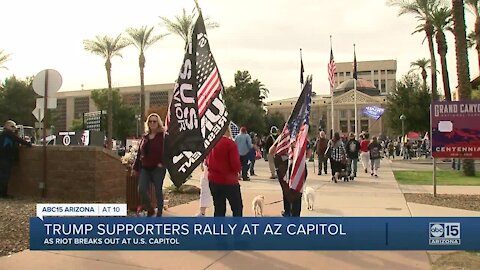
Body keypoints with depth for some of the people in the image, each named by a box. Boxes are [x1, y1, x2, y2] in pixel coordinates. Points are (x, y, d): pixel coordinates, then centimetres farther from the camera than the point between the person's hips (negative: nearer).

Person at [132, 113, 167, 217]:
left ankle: (159, 213, 15)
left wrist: (162, 163, -20)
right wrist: (136, 167, 16)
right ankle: (150, 210, 16)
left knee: (158, 191, 3)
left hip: (158, 169, -5)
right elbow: (140, 153, 16)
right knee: (141, 190, -5)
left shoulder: (163, 136, -3)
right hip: (145, 169, 5)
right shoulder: (145, 137, 13)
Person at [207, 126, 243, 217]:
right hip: (228, 181, -6)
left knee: (218, 209, 13)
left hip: (213, 180, 6)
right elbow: (236, 166, -19)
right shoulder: (230, 143, -15)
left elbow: (207, 162, 11)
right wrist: (239, 169, 1)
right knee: (237, 208, 9)